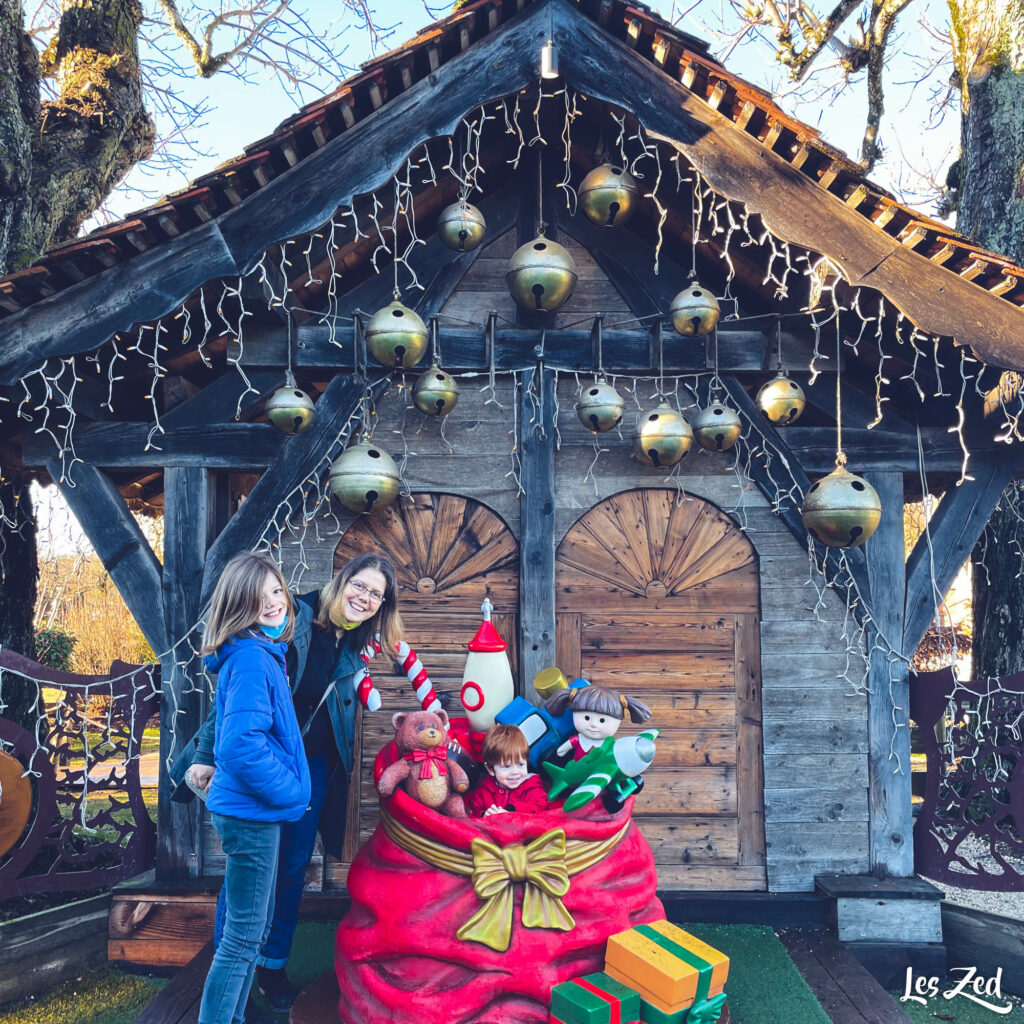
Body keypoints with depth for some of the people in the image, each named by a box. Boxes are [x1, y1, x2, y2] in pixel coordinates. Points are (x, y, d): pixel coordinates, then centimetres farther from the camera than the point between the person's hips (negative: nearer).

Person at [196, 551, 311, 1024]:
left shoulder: (261, 652, 10)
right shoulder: (251, 659, -20)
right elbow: (243, 745, -28)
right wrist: (290, 791, -15)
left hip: (255, 811, 10)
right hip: (252, 812, -10)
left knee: (253, 930, 20)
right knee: (243, 937, -1)